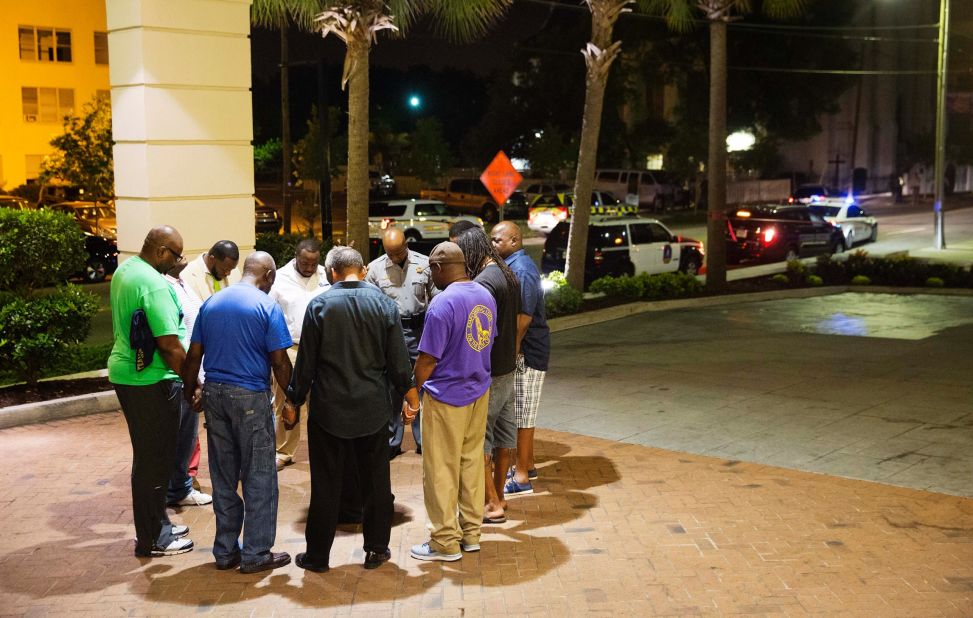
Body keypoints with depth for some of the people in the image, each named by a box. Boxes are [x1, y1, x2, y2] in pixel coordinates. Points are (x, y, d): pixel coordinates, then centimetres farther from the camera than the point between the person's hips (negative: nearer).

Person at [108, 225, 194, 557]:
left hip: (125, 372, 10)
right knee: (155, 459, 2)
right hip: (151, 381, -10)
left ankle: (154, 524, 33)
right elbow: (169, 344, -24)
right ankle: (152, 539, 13)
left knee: (149, 454, 20)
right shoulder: (154, 284, -22)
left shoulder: (124, 270, 9)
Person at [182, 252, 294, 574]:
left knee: (223, 478, 13)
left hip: (214, 393, 6)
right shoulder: (267, 306, -7)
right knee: (259, 478, 4)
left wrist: (190, 391, 16)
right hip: (251, 397, -5)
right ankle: (256, 554, 9)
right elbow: (279, 361, -10)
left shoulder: (211, 303, 9)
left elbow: (194, 355, 8)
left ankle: (225, 551, 20)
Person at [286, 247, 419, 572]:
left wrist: (294, 399, 7)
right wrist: (409, 394, 14)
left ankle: (318, 554, 16)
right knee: (375, 481, 13)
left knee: (326, 484, 7)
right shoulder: (383, 303, -3)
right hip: (373, 410, 2)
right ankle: (376, 548, 21)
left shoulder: (319, 304, -7)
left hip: (329, 410, -1)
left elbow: (306, 361, -5)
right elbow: (398, 359, 0)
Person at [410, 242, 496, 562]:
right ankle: (471, 533, 25)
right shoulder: (486, 296, 3)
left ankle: (446, 542, 13)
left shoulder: (442, 304, -21)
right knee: (472, 463, 16)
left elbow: (427, 359, -17)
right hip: (479, 391, 7)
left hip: (446, 398, -7)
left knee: (441, 470, 4)